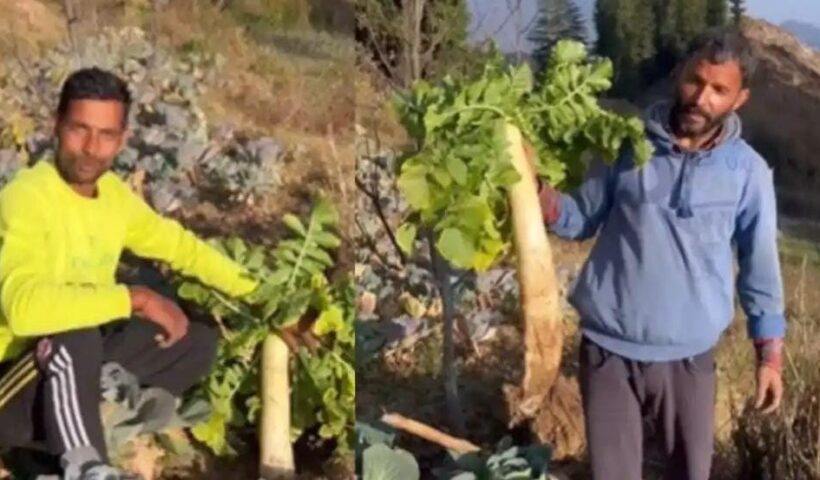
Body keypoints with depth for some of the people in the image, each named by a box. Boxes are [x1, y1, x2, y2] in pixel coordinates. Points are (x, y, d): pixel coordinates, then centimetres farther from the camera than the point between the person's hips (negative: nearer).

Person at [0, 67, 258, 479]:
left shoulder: (114, 194, 0)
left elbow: (180, 245, 15)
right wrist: (134, 299, -34)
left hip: (80, 369, 8)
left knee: (199, 341, 6)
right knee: (75, 335, -38)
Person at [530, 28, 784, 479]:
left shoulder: (748, 171, -4)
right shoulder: (626, 143, -4)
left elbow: (760, 265, 4)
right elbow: (583, 220, 3)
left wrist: (769, 356, 5)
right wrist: (536, 187, -17)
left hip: (687, 356, 0)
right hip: (609, 348, 0)